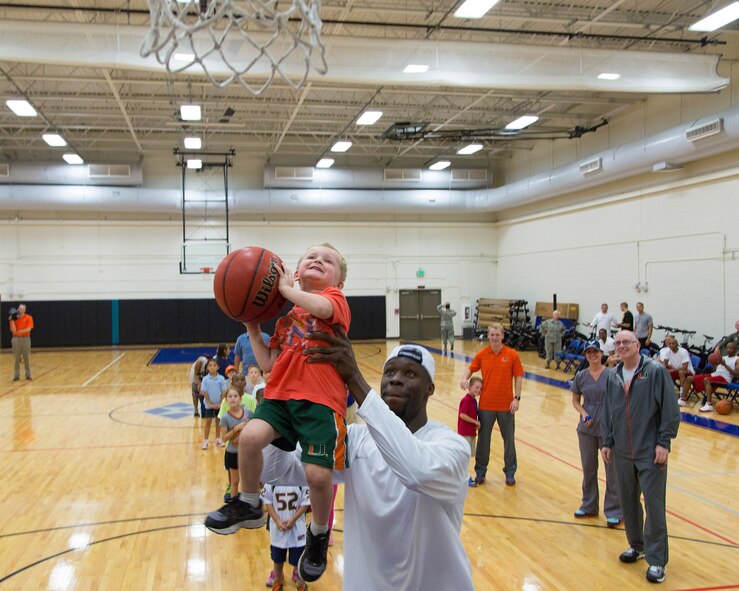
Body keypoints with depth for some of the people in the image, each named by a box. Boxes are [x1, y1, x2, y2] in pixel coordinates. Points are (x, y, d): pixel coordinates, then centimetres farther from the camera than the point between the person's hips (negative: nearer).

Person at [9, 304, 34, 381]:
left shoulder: (29, 317, -1)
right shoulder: (14, 319, 4)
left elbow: (28, 329, -12)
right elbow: (13, 330, -8)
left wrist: (18, 331, -12)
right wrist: (12, 320, -12)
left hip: (26, 339, -1)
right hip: (16, 339, 1)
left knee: (27, 358, 5)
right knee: (16, 358, 5)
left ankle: (28, 375, 11)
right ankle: (16, 375, 11)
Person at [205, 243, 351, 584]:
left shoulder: (335, 297, 5)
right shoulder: (286, 317, 22)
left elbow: (321, 307, -22)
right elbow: (268, 364, 17)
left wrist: (285, 288, -6)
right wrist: (252, 328, 10)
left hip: (321, 400, -5)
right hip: (281, 396, 5)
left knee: (318, 473, -14)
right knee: (250, 436, -22)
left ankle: (319, 535, 18)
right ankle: (249, 505, 6)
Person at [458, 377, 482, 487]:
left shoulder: (473, 400, 11)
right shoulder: (466, 400, -17)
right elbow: (462, 415, -23)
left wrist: (476, 424, 2)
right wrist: (476, 422, -16)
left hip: (471, 432, 9)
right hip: (465, 431, -9)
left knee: (467, 455, 15)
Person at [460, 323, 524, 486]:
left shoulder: (512, 354, -5)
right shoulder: (482, 354, -1)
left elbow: (518, 377, -2)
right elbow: (471, 369, 12)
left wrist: (517, 398, -9)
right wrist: (464, 378, -9)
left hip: (506, 405, -1)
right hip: (486, 404, 1)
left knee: (509, 439, 9)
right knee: (483, 439, 9)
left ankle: (510, 472, 25)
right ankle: (480, 471, 24)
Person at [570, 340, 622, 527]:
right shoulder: (581, 376, 3)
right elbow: (575, 400, 10)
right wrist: (583, 413, -8)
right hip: (587, 428, 4)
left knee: (612, 468, 0)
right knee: (588, 468, 14)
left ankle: (614, 512, 11)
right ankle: (589, 506, 30)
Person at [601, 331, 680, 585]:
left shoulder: (656, 371, -10)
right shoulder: (613, 376, 7)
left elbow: (670, 409, -11)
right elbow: (608, 412, 14)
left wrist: (664, 442, -14)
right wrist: (607, 442, 11)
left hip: (650, 452, -5)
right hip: (622, 452, 6)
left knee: (654, 505, -3)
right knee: (628, 501, 14)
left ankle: (656, 560, 6)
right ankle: (637, 545, 33)